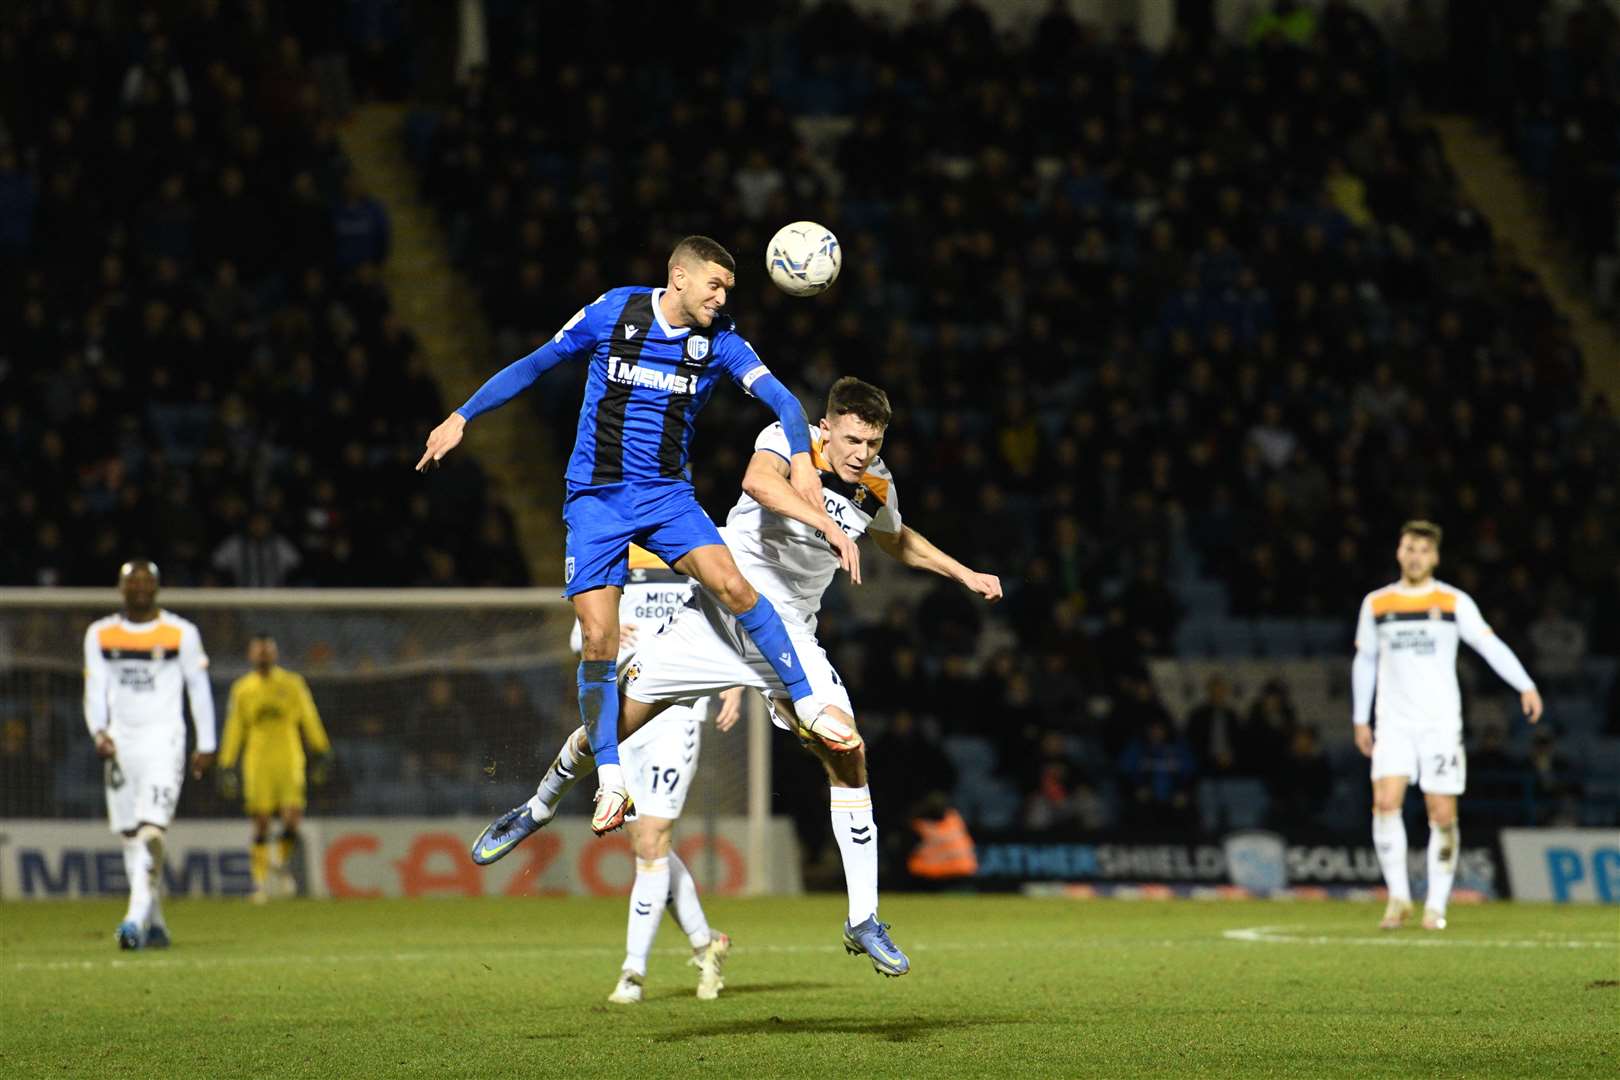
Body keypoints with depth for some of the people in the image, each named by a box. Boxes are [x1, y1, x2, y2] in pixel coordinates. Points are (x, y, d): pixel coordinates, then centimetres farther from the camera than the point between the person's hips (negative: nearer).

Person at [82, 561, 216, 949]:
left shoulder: (181, 633, 1)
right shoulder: (100, 635, 9)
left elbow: (199, 690, 7)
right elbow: (95, 690, 9)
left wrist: (206, 745, 6)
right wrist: (99, 733, -8)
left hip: (163, 740, -4)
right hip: (120, 741, 4)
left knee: (150, 831, -18)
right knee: (130, 836, 5)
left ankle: (137, 917, -27)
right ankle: (155, 924, 15)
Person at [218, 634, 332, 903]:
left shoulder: (292, 684, 7)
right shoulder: (242, 689, 9)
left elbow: (309, 720, 11)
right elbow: (234, 729, 13)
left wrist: (321, 753, 7)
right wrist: (226, 767, 10)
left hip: (289, 762, 0)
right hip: (257, 763, 0)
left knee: (292, 817, -12)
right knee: (261, 823, -3)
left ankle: (284, 860, 17)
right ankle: (260, 879, 6)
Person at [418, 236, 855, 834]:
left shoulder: (720, 339, -1)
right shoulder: (613, 311, -4)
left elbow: (779, 397, -12)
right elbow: (534, 364, 6)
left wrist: (801, 457, -31)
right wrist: (462, 416, 6)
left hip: (667, 496, 1)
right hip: (596, 498, -1)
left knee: (732, 584, -23)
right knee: (598, 639, -9)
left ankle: (807, 701, -9)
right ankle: (610, 778, 4)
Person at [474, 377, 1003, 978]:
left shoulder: (876, 488, 2)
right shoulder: (788, 439, -13)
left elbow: (897, 541, 26)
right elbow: (758, 481, -38)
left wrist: (964, 575, 23)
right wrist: (827, 524, -48)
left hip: (787, 636, 3)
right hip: (715, 618, -3)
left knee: (848, 756, -13)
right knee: (614, 719, -4)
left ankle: (863, 922, -5)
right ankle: (541, 805, 29)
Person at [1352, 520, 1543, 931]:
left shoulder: (1454, 602, 1)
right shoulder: (1376, 604, 9)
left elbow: (1489, 644, -6)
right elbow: (1364, 662, 17)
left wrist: (1525, 686, -18)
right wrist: (1360, 720, 16)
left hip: (1441, 723, -1)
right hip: (1393, 723, 1)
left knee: (1442, 814, -4)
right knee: (1385, 801, -16)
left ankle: (1436, 905, 6)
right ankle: (1398, 897, -7)